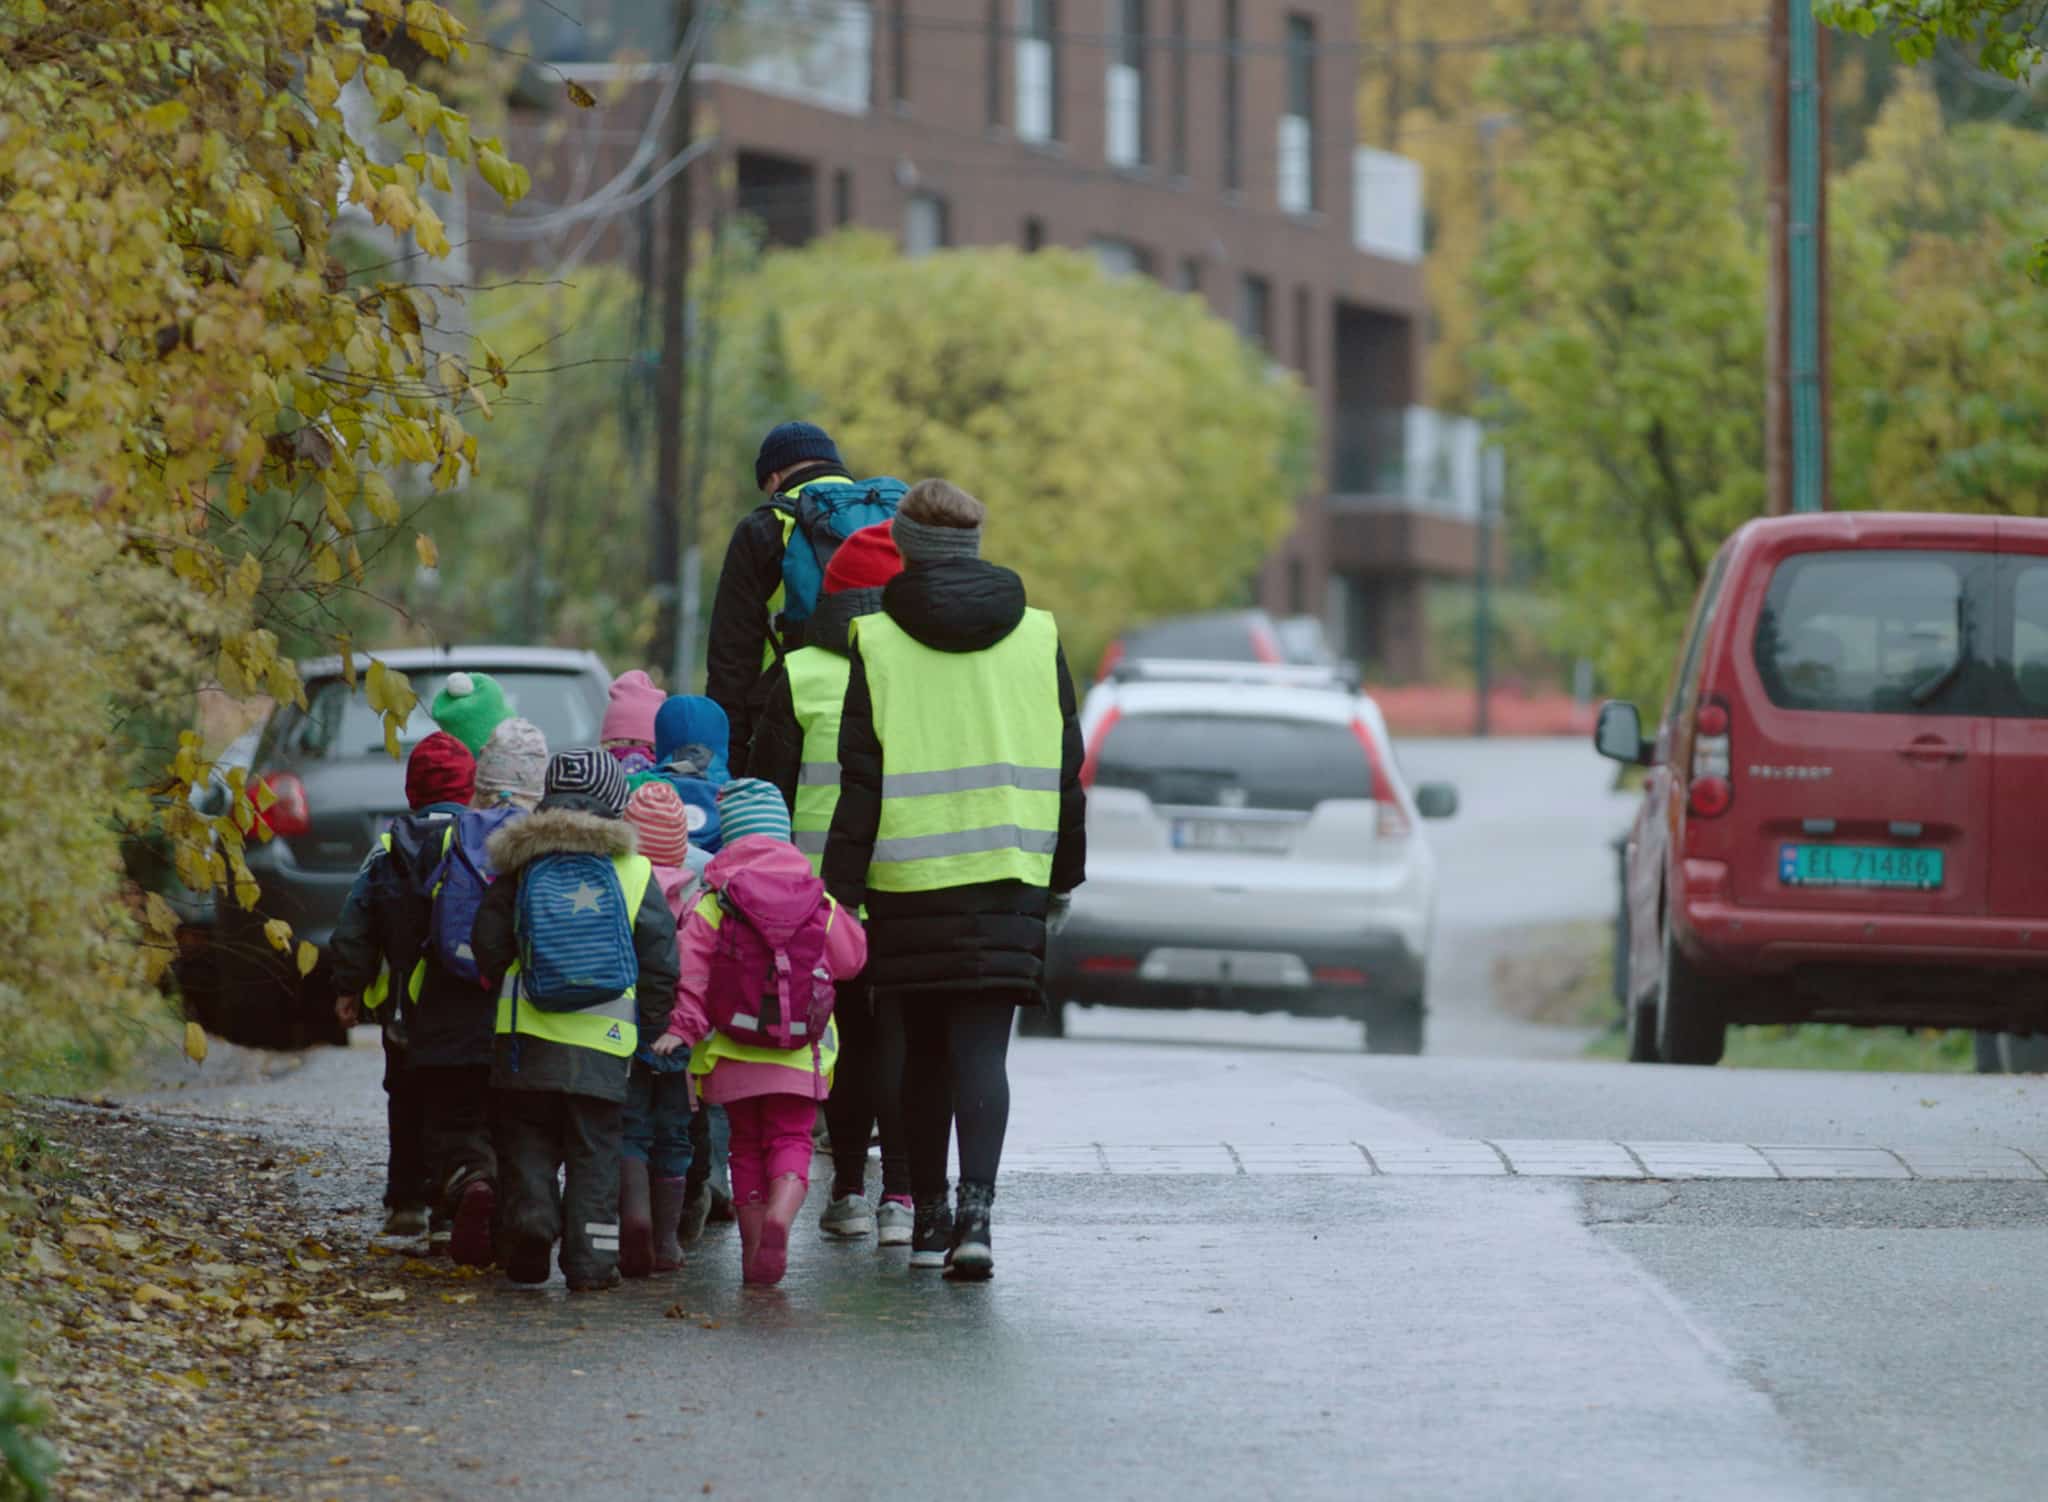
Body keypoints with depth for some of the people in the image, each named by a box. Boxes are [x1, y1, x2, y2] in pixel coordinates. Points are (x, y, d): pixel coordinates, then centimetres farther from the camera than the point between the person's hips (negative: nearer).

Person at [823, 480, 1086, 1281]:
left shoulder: (877, 642, -2)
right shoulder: (1037, 637, 6)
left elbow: (860, 778, -5)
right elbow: (1066, 771, 11)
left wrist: (841, 885, -1)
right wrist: (1064, 876, 20)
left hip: (908, 879, -1)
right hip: (1006, 878, 1)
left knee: (920, 1049, 11)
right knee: (981, 1047, -3)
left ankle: (928, 1215, 17)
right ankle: (975, 1208, -21)